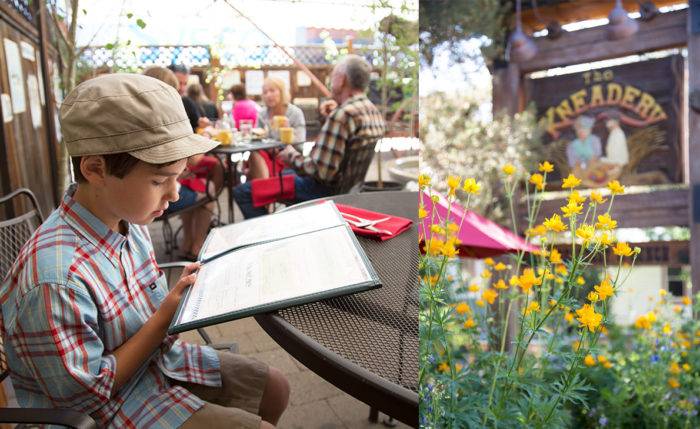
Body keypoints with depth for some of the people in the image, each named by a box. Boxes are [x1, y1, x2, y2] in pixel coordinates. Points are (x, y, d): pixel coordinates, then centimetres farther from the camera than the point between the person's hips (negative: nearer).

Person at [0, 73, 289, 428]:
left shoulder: (127, 220, -8)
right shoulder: (56, 279, -35)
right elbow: (85, 396, -23)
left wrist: (180, 292, -12)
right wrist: (166, 316, -24)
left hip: (158, 358, 8)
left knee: (275, 388, 12)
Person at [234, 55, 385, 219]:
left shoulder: (341, 115, -27)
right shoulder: (373, 111, 3)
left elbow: (320, 171, -29)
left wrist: (291, 156, -13)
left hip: (323, 187, -10)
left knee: (241, 191, -6)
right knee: (285, 173, 36)